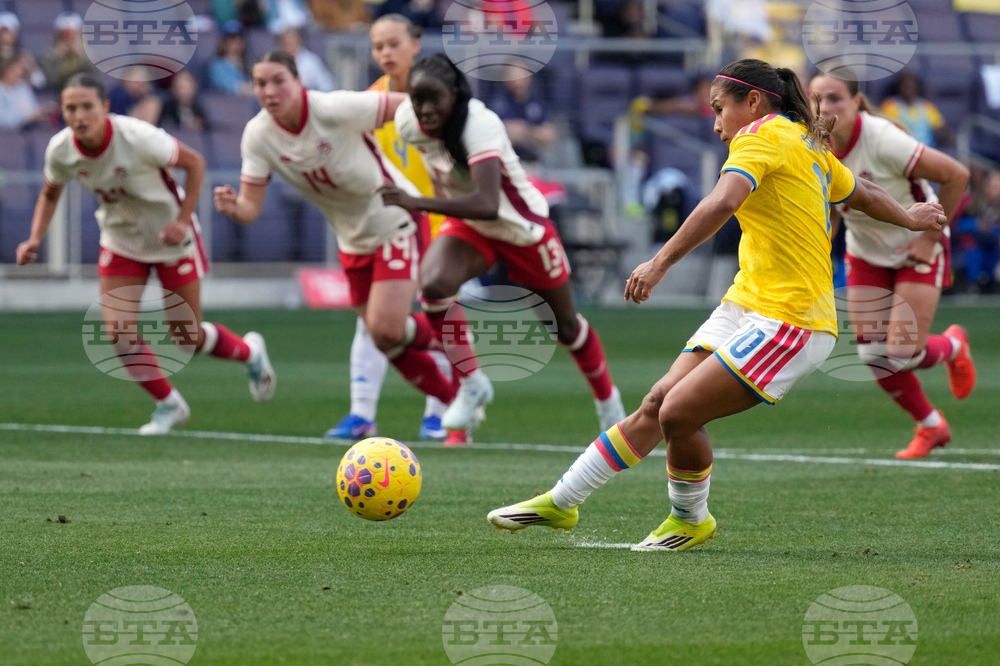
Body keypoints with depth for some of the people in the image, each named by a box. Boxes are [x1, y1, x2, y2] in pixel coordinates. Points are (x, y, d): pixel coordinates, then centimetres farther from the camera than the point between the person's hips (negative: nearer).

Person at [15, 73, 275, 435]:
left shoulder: (139, 137, -32)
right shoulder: (60, 151, -18)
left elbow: (194, 163, -17)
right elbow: (49, 195, 4)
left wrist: (183, 220, -23)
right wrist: (35, 239, -12)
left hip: (170, 239, -4)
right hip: (120, 240, 4)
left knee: (187, 337, 4)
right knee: (118, 333, -10)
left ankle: (250, 352, 37)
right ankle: (168, 405, 13)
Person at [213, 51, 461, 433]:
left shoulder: (335, 110, -28)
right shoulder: (257, 136, -13)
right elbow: (251, 207, -13)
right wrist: (233, 207, -36)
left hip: (394, 221, -6)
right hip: (352, 240, 6)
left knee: (386, 330, -17)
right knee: (386, 342, 10)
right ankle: (455, 402, 30)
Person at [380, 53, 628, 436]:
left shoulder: (480, 125, -40)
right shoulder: (407, 121, -20)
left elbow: (486, 204, -54)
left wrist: (417, 203, -61)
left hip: (522, 226, -4)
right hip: (468, 227, 4)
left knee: (566, 325, 13)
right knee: (432, 285, -27)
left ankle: (608, 401, 40)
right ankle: (471, 386, -9)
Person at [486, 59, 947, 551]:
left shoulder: (761, 136, -9)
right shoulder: (808, 145, 20)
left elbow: (723, 202, -28)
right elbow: (863, 194, 35)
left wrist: (661, 262, -33)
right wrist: (909, 218, 55)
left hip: (788, 322, -10)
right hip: (744, 306, 10)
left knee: (678, 414, -14)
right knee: (656, 406, 3)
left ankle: (690, 520, 10)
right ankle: (561, 502, 7)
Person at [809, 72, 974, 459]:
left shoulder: (883, 141, -31)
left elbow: (957, 176, -24)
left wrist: (930, 237, -19)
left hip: (917, 251, -5)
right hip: (865, 255, 5)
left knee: (904, 355, -12)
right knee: (874, 357, -2)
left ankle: (953, 345, 25)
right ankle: (930, 426, 23)